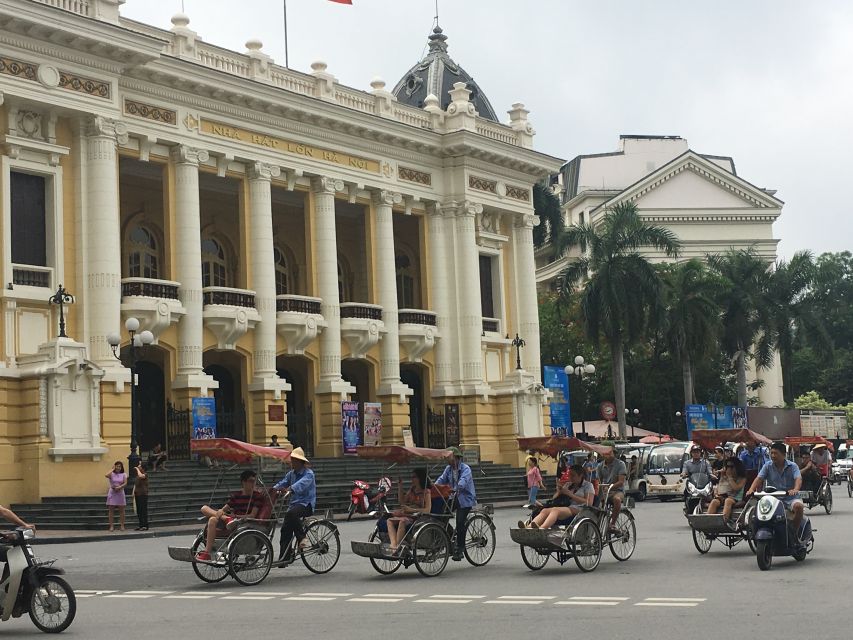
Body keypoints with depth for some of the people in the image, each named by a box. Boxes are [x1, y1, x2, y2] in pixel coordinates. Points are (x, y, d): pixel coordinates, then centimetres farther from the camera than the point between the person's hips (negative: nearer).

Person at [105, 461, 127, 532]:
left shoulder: (123, 474, 5)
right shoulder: (111, 474, 1)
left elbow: (125, 483, -6)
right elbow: (106, 475, -23)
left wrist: (119, 487, -22)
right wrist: (112, 469, -12)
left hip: (120, 493, 1)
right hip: (112, 493, -1)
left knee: (121, 510, 3)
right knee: (111, 510, -2)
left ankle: (122, 526, 9)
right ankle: (111, 526, 2)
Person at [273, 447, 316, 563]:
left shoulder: (308, 473, -9)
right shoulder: (291, 473, 15)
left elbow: (301, 483, -29)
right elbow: (283, 482, 3)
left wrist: (289, 489, -46)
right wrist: (274, 489, -18)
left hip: (306, 503, -7)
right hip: (294, 502, 7)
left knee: (291, 513, -36)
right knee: (286, 528, -4)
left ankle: (302, 538, -22)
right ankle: (285, 556, 0)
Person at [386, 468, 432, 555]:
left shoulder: (426, 492, -3)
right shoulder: (412, 490, 18)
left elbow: (427, 510, -12)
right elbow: (402, 502, 22)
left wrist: (411, 509, -21)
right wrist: (400, 487, 13)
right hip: (407, 515, 7)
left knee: (402, 521, -36)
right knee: (390, 520, -19)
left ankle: (397, 547, -36)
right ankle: (393, 545, -38)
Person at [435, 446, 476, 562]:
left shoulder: (465, 469, -15)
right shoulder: (448, 469, 9)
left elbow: (463, 481, -32)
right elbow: (442, 479, 0)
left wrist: (455, 489, -51)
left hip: (465, 499, -7)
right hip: (454, 498, 7)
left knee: (460, 523, -14)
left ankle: (460, 549, -4)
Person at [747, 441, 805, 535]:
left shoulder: (792, 466, 0)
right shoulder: (768, 466, 7)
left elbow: (798, 479, -17)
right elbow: (759, 478, -5)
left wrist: (795, 490, -41)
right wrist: (751, 490, -26)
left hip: (790, 497, -2)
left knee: (798, 506, -33)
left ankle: (795, 532, -19)